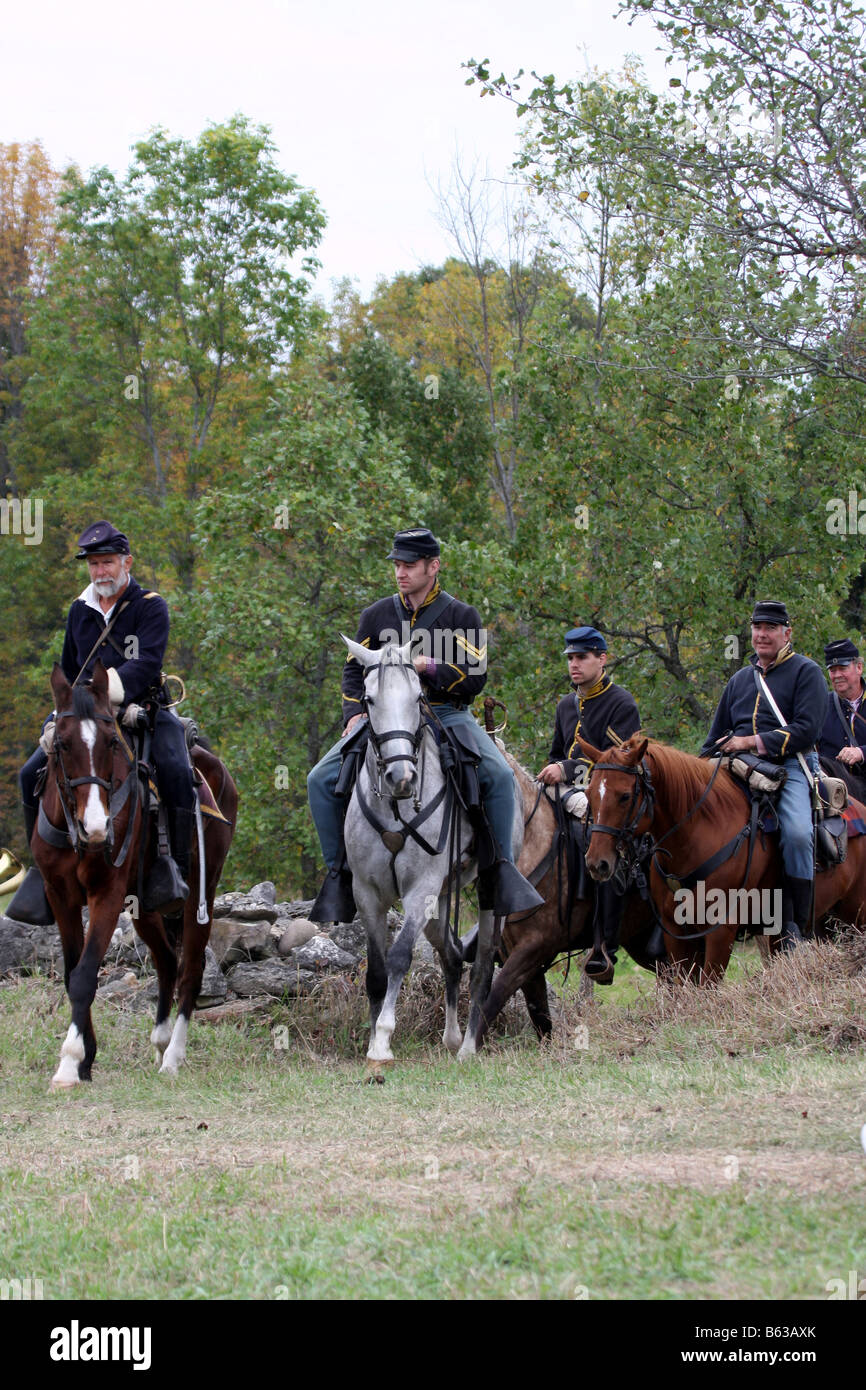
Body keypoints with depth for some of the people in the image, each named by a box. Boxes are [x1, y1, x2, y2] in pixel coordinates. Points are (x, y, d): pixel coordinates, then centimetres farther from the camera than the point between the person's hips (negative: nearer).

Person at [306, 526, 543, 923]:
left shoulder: (461, 616, 3)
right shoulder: (377, 615, 12)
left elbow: (475, 679, -4)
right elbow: (353, 670, 16)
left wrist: (429, 667, -18)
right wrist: (354, 714, -1)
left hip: (447, 714, -2)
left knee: (499, 775, -28)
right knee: (321, 780, -16)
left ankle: (503, 870, -16)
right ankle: (339, 874, -5)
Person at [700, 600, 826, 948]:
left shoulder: (806, 672, 6)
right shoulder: (740, 679, 23)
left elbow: (806, 730, -7)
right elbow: (716, 736, 30)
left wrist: (754, 743, -12)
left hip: (790, 765, -6)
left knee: (797, 832, -31)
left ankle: (794, 928, -23)